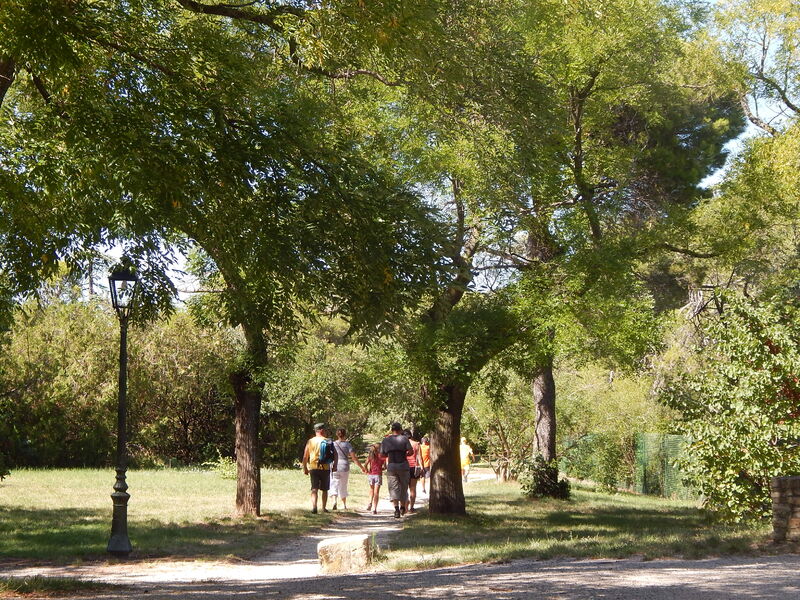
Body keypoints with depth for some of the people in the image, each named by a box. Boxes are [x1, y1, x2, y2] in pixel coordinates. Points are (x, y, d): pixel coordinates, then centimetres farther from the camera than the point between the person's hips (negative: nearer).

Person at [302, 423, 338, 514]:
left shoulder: (310, 441, 2)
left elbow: (305, 457, 2)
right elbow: (335, 455, -3)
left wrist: (305, 468, 11)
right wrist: (334, 465, 7)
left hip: (313, 468, 0)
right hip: (325, 468, 0)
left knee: (314, 489, -3)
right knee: (324, 490, 14)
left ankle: (314, 506, -21)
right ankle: (324, 508, 19)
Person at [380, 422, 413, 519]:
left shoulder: (385, 440, 4)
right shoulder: (404, 438, -3)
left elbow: (382, 455, 6)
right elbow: (411, 451, -10)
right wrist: (404, 454, 9)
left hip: (391, 466, 1)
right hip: (403, 465, -1)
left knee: (393, 488, 0)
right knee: (403, 487, 15)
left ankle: (396, 508, -18)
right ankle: (402, 507, 26)